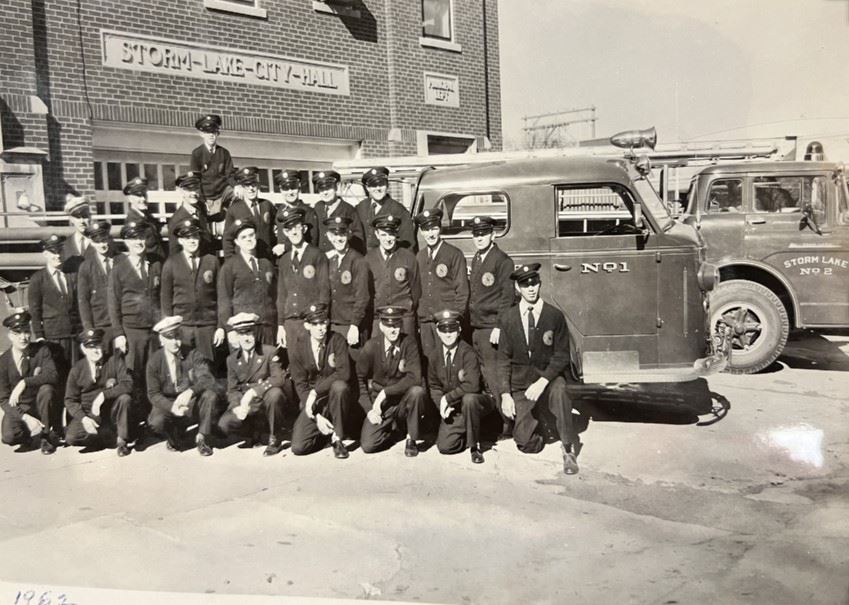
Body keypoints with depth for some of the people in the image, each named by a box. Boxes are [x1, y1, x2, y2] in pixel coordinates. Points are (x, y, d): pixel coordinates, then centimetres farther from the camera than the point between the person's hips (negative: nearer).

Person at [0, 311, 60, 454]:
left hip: (40, 406, 0)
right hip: (18, 408, 0)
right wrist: (26, 418, -24)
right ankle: (34, 435, 11)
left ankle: (46, 435, -12)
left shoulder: (41, 350, -9)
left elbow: (53, 376, -24)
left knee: (46, 389, -32)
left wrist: (24, 383, -37)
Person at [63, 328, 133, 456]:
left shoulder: (115, 361, -7)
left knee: (125, 397, -31)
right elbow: (70, 400, -3)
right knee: (71, 437, -25)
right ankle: (113, 435, -4)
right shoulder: (77, 370, -4)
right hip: (88, 413, 1)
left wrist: (104, 395, -31)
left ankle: (122, 440, -14)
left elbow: (127, 384, -19)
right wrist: (83, 418, -20)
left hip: (111, 411, -1)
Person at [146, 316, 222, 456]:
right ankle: (175, 436, 6)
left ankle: (201, 438, -8)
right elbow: (153, 393, -9)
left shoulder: (193, 354, -7)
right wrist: (172, 407, -29)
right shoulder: (154, 361, -7)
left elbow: (207, 378, -19)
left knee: (211, 395, -30)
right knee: (156, 422, -33)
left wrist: (190, 392, -40)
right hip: (167, 404, 0)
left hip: (192, 403, 1)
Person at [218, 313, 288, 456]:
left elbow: (279, 378, -19)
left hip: (266, 400, -3)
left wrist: (253, 391, -30)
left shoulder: (269, 352, -6)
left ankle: (274, 439, -16)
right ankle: (253, 430, 14)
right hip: (244, 403, 3)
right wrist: (237, 406, -19)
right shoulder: (232, 359, 5)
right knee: (224, 425, -21)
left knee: (275, 393, -37)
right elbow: (232, 389, 4)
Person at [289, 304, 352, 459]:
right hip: (312, 404, 1)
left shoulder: (337, 340, -7)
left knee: (340, 386, -36)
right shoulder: (297, 350, -3)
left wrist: (315, 391, -25)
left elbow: (344, 373, -19)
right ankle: (326, 433, 17)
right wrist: (316, 417, -17)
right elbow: (301, 386, -6)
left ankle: (336, 437, -16)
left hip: (334, 398, -1)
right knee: (298, 447, -17)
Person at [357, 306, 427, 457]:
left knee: (417, 391, -34)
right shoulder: (371, 346, -8)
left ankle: (411, 439, -11)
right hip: (380, 404, 1)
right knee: (368, 445, -16)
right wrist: (368, 409, -9)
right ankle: (390, 428, 20)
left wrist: (385, 392, -26)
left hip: (403, 399, -1)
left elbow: (414, 378, -21)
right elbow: (359, 379, 1)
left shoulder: (409, 342, -12)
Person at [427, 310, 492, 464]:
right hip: (452, 410, 4)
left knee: (469, 398, -39)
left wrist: (447, 398, -21)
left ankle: (475, 446, -18)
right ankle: (468, 433, 22)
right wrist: (442, 405, -9)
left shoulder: (467, 352, -16)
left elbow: (472, 385, -27)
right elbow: (433, 386, 9)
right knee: (445, 447, -13)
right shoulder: (436, 356, 1)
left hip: (474, 402, -4)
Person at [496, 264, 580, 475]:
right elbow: (503, 359, 3)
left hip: (548, 377, -1)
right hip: (520, 383, 1)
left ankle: (568, 449, -21)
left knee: (559, 391, -38)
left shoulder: (555, 315, -4)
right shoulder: (509, 318, 1)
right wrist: (505, 394, -7)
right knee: (526, 444, -8)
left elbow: (561, 355, -6)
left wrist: (542, 382, -20)